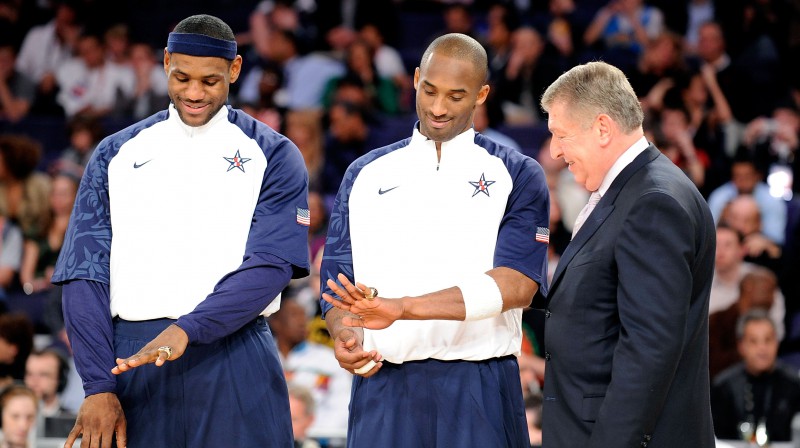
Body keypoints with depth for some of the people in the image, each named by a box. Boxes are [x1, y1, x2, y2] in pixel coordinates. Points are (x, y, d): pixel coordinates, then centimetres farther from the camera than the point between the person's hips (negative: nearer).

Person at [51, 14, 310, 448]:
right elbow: (85, 273, 3)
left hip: (235, 361, -1)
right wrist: (99, 387, -7)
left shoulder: (272, 155, 4)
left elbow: (271, 266, -8)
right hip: (133, 358, 2)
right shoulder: (116, 153, 10)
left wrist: (186, 330, -20)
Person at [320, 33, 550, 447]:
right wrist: (344, 334, -16)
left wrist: (401, 308, -20)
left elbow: (517, 284, -11)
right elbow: (336, 281, 8)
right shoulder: (366, 174, 12)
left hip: (479, 390, -2)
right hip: (382, 383, 2)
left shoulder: (518, 176, 3)